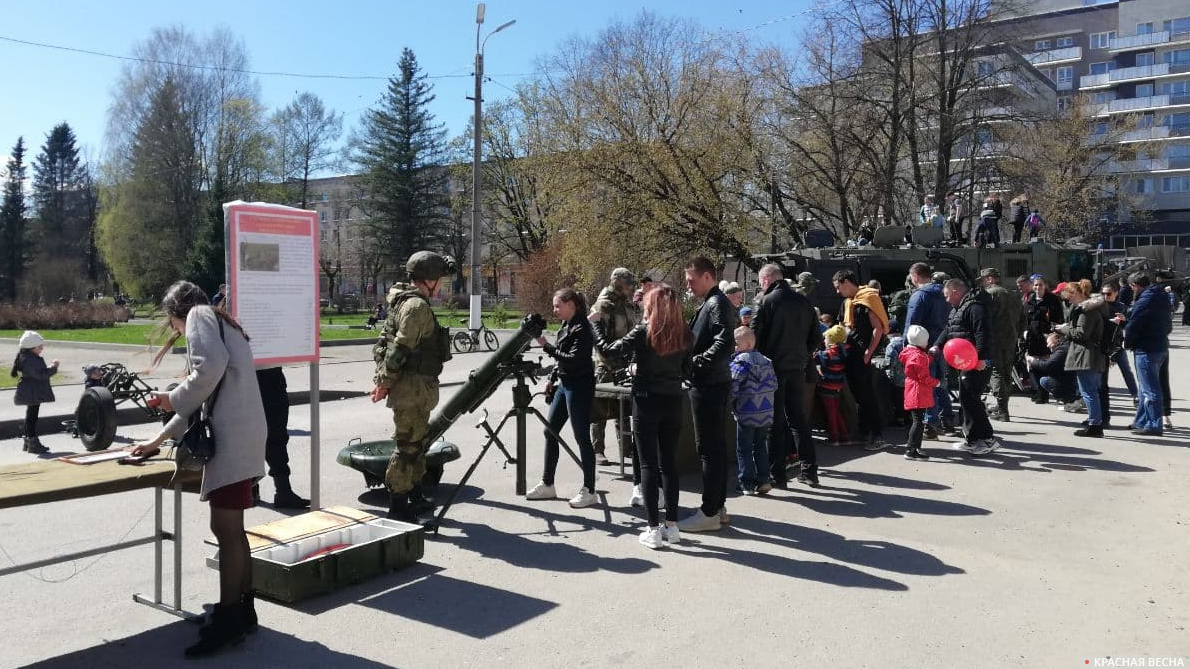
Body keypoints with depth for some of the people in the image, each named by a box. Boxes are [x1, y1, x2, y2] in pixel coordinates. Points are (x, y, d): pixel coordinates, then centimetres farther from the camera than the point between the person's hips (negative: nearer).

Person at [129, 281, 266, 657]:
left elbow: (211, 367, -18)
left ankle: (229, 621, -2)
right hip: (240, 432, 10)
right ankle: (242, 609, 23)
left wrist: (173, 399, -3)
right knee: (230, 527, 15)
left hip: (233, 433, -10)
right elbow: (203, 398, 32)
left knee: (226, 529, -7)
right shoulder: (219, 324, 30)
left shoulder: (199, 315, 3)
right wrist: (158, 441, 35)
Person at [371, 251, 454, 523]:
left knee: (416, 444, 17)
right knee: (408, 445, -5)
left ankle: (406, 500, 26)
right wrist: (384, 382, -16)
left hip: (415, 389, 10)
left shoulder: (404, 301, 16)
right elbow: (399, 348, -21)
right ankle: (398, 508, 2)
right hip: (412, 388, -10)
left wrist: (381, 378, 16)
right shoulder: (418, 306, -16)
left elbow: (384, 341, 18)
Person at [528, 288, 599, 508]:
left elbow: (574, 360, -23)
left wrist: (547, 346, -23)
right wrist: (553, 379, 15)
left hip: (579, 387, -9)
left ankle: (589, 490, 5)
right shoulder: (565, 327, 11)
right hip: (564, 384, 9)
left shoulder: (582, 329, -15)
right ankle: (547, 484, 22)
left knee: (582, 437, -3)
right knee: (550, 432, 12)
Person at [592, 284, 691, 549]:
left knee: (648, 465, 2)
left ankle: (654, 529, 2)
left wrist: (596, 323, 9)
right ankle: (672, 525, 17)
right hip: (673, 401, 4)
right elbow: (686, 369, 9)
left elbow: (607, 349, -5)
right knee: (669, 463, 12)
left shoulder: (643, 332, -12)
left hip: (646, 401, -4)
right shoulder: (684, 334, 1)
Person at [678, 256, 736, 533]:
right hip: (712, 385, 10)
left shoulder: (717, 304, -14)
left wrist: (695, 362, -21)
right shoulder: (712, 303, 16)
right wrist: (693, 361, 5)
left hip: (709, 386, -10)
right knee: (716, 447, 14)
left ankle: (710, 512, 2)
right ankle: (718, 506, 22)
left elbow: (724, 344, -26)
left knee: (709, 449, -4)